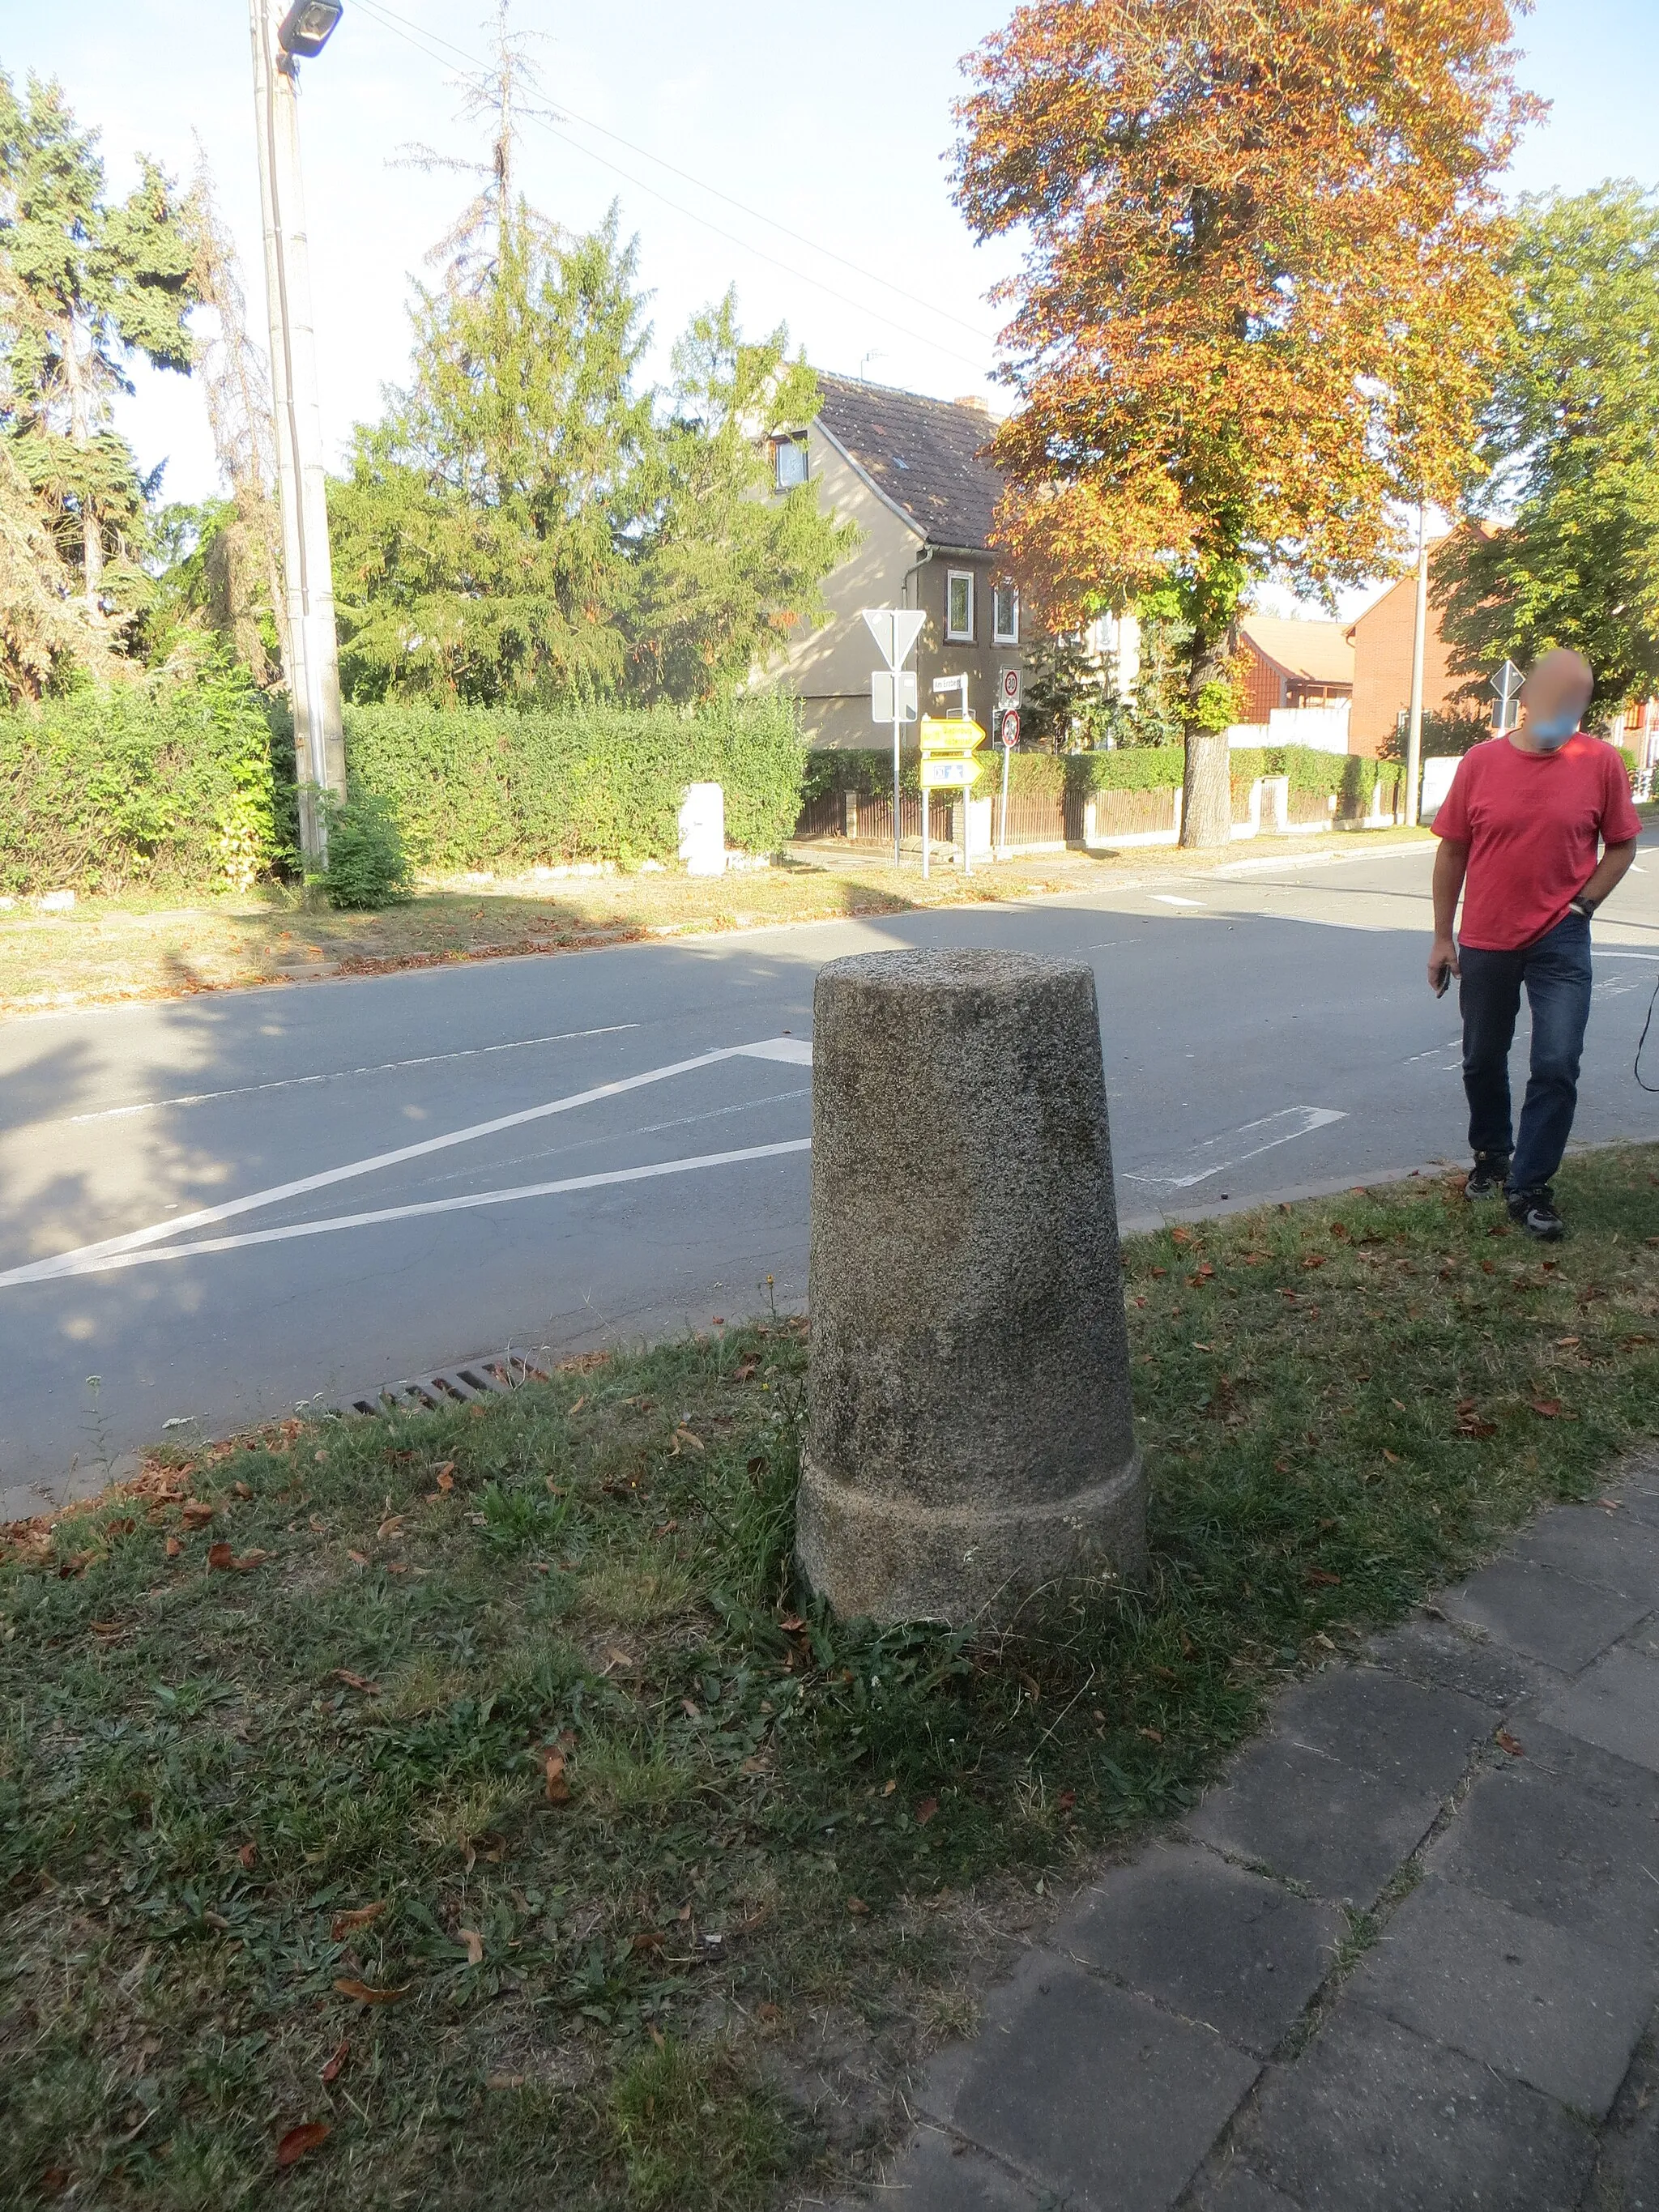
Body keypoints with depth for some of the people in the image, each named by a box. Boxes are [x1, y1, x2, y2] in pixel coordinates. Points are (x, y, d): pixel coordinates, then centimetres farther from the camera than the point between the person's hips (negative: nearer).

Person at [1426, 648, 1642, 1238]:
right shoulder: (1481, 761, -4)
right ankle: (1490, 1157, 38)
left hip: (1559, 943, -1)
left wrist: (1582, 904, -7)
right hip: (1485, 942, 2)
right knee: (1482, 1062, 14)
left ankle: (1529, 1188, 3)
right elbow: (1453, 851, 3)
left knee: (1557, 1065, -9)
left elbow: (1622, 845, 6)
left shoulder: (1601, 763, -5)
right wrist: (1443, 937, 4)